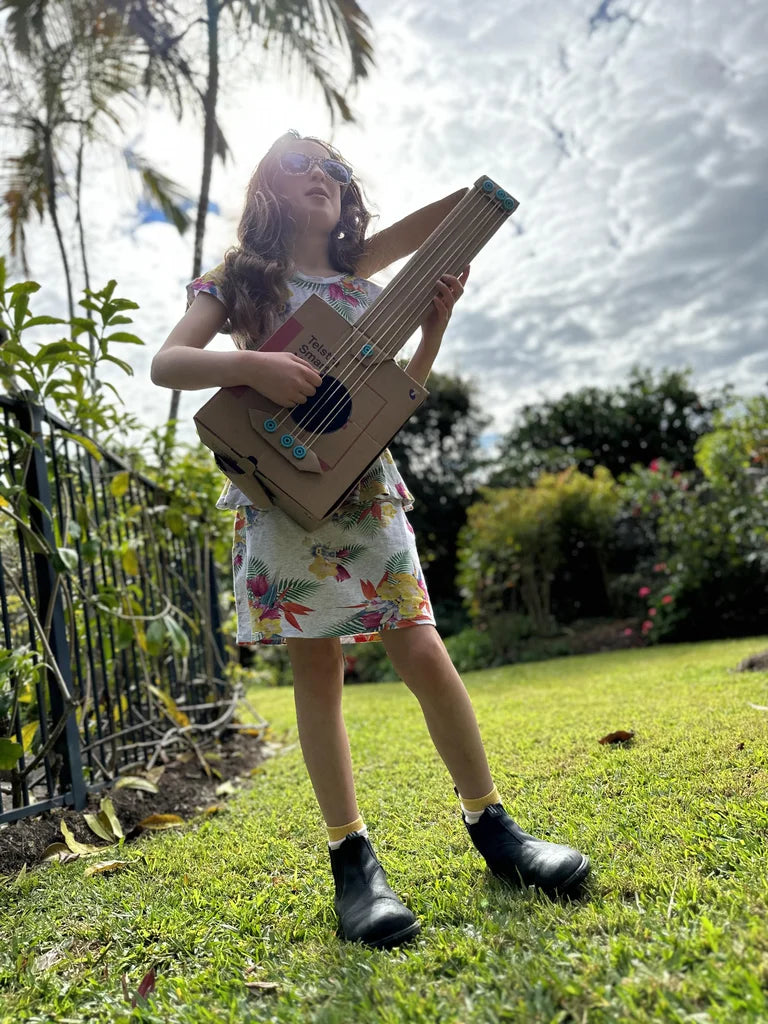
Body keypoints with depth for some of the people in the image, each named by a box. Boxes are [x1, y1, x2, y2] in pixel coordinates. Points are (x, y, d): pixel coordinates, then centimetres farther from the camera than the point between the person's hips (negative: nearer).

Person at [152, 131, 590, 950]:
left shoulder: (363, 288, 18)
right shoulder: (239, 280, 8)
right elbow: (166, 363, -4)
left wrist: (436, 319, 2)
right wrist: (251, 365, -22)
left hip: (366, 491, 3)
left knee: (423, 652, -5)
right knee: (317, 670, -3)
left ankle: (490, 826, 8)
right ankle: (351, 859, 4)